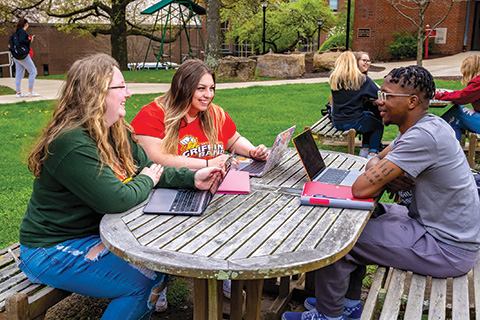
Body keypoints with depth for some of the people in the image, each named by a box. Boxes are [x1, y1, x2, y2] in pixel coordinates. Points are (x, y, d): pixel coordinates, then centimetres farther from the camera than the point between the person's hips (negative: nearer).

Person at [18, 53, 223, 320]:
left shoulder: (116, 133, 3)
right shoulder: (72, 144, -28)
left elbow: (150, 168, 5)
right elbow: (116, 200, -30)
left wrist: (192, 178, -10)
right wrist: (146, 182, -11)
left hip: (94, 233, 9)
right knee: (140, 282, -17)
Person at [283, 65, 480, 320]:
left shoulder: (423, 136, -28)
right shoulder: (425, 125, 5)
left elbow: (361, 188, -29)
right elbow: (375, 161, 13)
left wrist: (382, 180, -7)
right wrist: (387, 175, -9)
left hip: (447, 249, -10)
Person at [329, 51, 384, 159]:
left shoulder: (333, 78, -1)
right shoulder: (362, 79, -14)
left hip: (336, 122, 5)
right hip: (353, 122, -5)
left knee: (369, 115, 30)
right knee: (379, 125, 23)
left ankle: (365, 149, 29)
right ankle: (372, 153, 10)